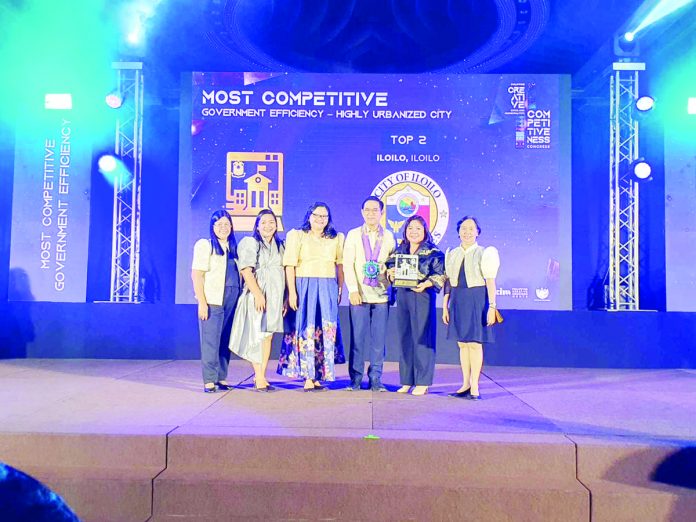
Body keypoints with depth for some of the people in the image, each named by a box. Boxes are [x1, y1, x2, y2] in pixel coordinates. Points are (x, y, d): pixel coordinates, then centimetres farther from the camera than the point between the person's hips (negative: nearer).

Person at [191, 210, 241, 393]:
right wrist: (202, 302, -12)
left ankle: (222, 377, 15)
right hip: (212, 300, -5)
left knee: (226, 340, 7)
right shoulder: (204, 245, 2)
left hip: (232, 300, 5)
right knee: (210, 340, -3)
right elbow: (196, 275, -4)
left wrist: (239, 299, 5)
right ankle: (209, 380, 3)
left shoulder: (233, 248, 16)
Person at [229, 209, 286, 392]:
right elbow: (246, 270, -11)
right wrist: (258, 294, -20)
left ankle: (261, 376, 11)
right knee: (258, 336, -4)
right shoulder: (250, 243, -1)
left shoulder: (280, 246, 16)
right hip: (257, 296, -5)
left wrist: (285, 299, 10)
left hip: (275, 297, 6)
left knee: (268, 336, 6)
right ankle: (259, 379, 1)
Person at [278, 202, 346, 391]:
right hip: (304, 287, -3)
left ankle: (318, 376, 11)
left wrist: (340, 289, 2)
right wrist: (292, 292, -11)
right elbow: (290, 265, -4)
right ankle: (308, 378, 3)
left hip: (328, 288, 3)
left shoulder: (336, 238, 13)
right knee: (306, 330, -2)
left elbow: (340, 264, 11)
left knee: (326, 331, 1)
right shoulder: (296, 235, 3)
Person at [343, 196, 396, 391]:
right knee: (358, 338, 0)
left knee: (379, 339, 2)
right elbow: (347, 264, 1)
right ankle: (355, 379, 11)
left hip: (381, 295, 1)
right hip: (359, 294, -1)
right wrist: (353, 289, -9)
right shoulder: (353, 235, 8)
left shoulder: (388, 237, 11)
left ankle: (376, 380, 12)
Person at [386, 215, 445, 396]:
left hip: (423, 296, -5)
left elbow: (441, 275, -6)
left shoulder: (433, 252, -2)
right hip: (402, 296, 5)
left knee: (422, 337, -3)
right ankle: (407, 381, 16)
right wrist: (391, 273, -4)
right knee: (404, 337, 6)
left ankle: (422, 383, 5)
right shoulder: (399, 251, 14)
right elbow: (390, 268, 19)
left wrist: (426, 284, -21)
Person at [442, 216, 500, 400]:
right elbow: (448, 282, 11)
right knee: (462, 343, 9)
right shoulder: (452, 254, 10)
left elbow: (490, 281, -6)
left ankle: (474, 387, 8)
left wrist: (492, 306, -12)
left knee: (475, 343, -2)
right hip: (458, 300, 5)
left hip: (477, 299, -4)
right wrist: (445, 306, 8)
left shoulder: (483, 253, -3)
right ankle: (465, 385, 19)